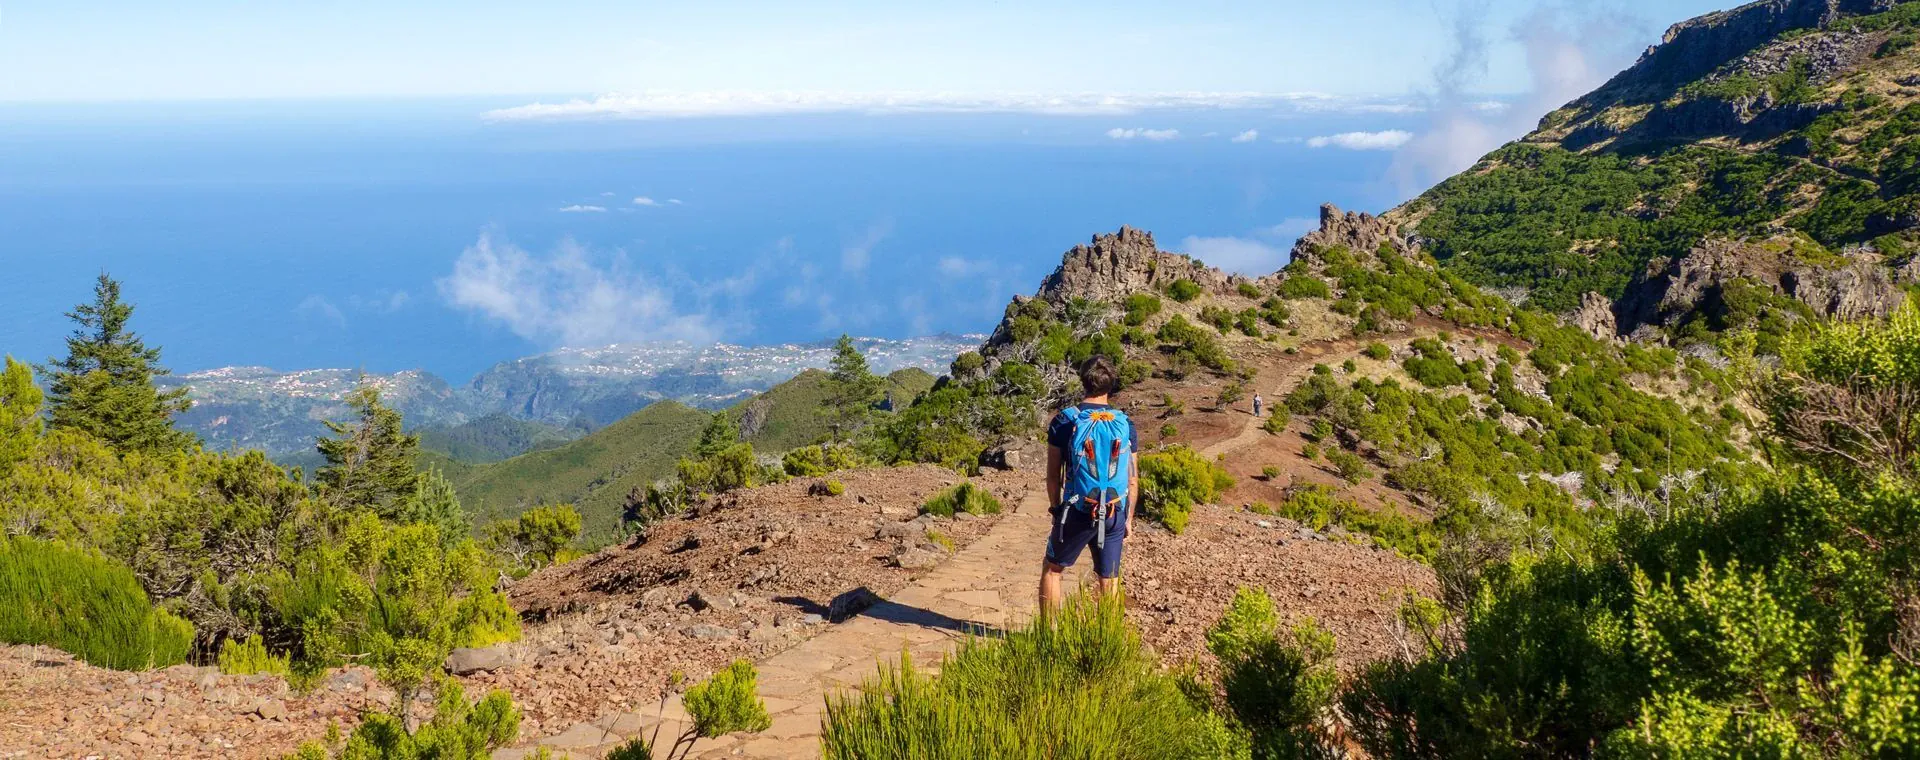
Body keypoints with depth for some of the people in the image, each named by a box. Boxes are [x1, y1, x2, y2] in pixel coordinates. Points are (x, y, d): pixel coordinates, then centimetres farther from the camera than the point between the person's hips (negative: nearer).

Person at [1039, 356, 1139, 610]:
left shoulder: (1065, 421, -7)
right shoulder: (1125, 425, 0)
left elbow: (1053, 474, -4)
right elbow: (1132, 480, 4)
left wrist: (1057, 507, 11)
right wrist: (1129, 518, 14)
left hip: (1078, 512, -2)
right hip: (1115, 514, 2)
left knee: (1052, 570, 15)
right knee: (1109, 582, 12)